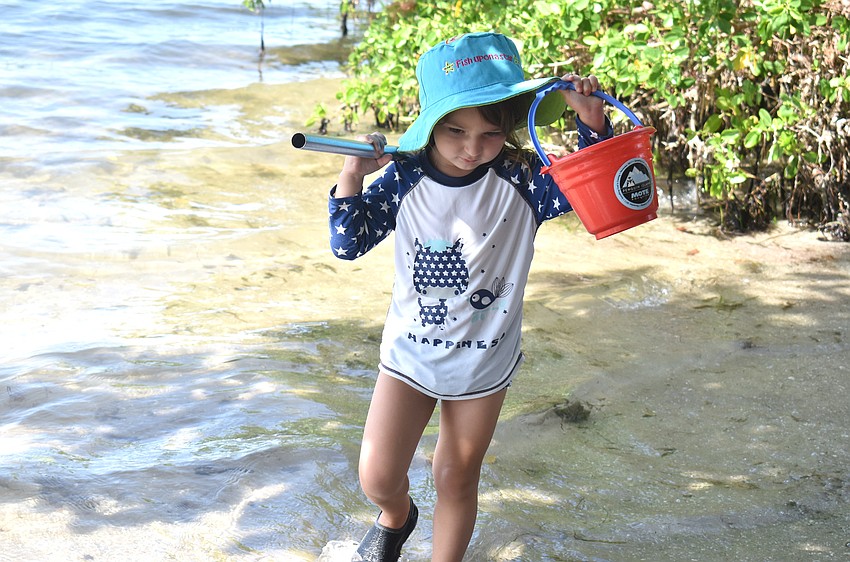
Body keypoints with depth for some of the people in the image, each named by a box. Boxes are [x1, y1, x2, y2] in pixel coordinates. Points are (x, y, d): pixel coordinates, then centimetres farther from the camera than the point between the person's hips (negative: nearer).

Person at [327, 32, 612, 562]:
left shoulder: (521, 181, -15)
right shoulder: (404, 179, -12)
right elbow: (348, 243, -6)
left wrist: (593, 125, -30)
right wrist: (352, 176, -18)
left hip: (485, 362, 0)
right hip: (409, 354, 1)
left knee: (458, 481, 13)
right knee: (378, 477, 0)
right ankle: (397, 517, 37)